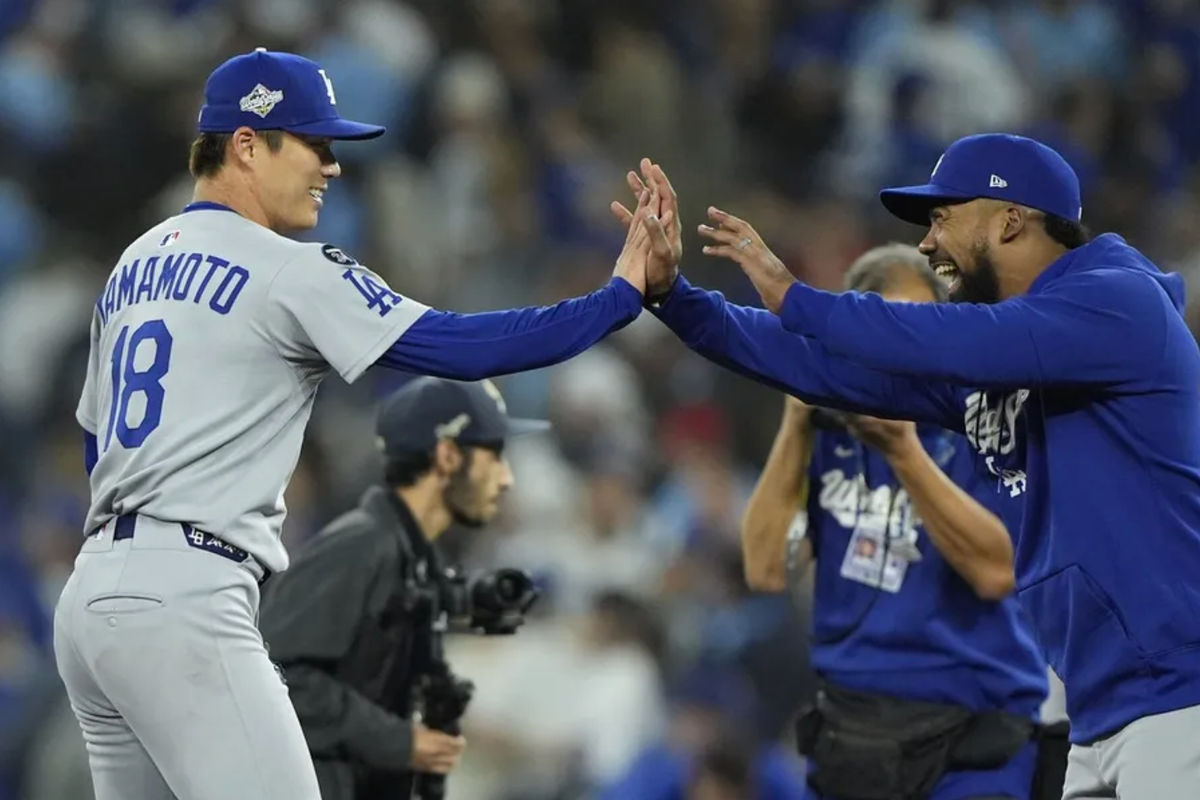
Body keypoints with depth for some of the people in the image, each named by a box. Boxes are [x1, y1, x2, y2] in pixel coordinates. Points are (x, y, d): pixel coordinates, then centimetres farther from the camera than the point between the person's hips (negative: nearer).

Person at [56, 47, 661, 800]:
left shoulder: (135, 265, 19)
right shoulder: (286, 270, -7)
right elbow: (460, 346, -13)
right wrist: (623, 294, -7)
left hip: (92, 593, 9)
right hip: (180, 603, -9)